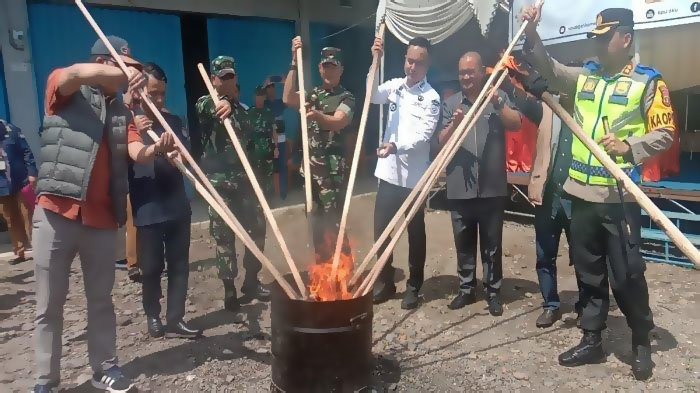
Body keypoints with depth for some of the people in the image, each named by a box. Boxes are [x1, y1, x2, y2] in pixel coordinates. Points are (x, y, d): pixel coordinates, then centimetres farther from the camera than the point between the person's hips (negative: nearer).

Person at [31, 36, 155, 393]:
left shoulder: (122, 111, 14)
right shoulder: (66, 91, 3)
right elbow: (72, 73, -20)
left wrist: (158, 147, -21)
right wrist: (122, 72, -29)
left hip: (101, 218, 4)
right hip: (56, 213, -4)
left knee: (101, 300, 13)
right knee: (49, 305, 7)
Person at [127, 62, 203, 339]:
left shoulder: (173, 120, 8)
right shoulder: (129, 121, -6)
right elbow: (138, 154, -25)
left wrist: (178, 156, -10)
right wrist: (158, 147, -48)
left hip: (177, 204, 4)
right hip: (148, 208, -4)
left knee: (179, 264, 5)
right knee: (151, 267, 5)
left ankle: (175, 319, 14)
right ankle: (153, 316, 24)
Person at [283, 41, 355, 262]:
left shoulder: (347, 97, -2)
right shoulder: (313, 94, 13)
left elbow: (336, 123, -22)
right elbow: (288, 99, -7)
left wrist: (317, 115, -44)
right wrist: (294, 62, -11)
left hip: (332, 168, -6)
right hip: (310, 165, 6)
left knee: (332, 221, -8)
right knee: (316, 219, 12)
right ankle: (321, 264, 25)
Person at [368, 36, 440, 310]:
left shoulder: (431, 97, -8)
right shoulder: (395, 85, 9)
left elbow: (424, 134, -18)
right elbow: (373, 96, -8)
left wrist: (396, 146, -34)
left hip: (413, 175, -5)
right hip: (388, 171, 5)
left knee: (415, 232, 7)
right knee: (381, 230, 10)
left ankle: (413, 287, 21)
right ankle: (385, 282, 26)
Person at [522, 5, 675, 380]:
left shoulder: (648, 81, -1)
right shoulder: (584, 76, 12)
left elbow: (665, 133, -3)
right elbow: (548, 68, 2)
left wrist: (629, 146, -19)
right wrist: (532, 34, -12)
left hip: (619, 196, -4)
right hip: (582, 192, 5)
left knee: (625, 273, 2)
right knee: (589, 272, 13)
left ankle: (642, 343, 23)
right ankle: (592, 340, 26)